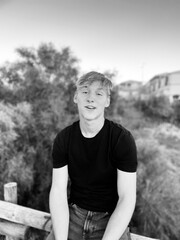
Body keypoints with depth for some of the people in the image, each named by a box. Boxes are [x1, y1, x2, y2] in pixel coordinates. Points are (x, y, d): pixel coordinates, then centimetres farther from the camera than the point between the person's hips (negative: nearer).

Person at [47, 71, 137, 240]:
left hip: (111, 221, -2)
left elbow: (127, 198, -16)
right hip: (74, 215, 3)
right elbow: (58, 191, -9)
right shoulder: (63, 139, -7)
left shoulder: (123, 138, -17)